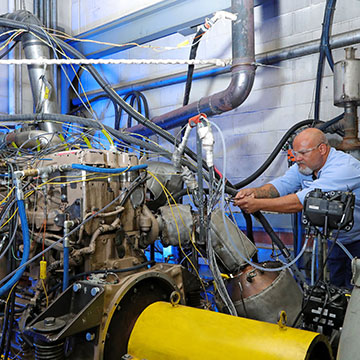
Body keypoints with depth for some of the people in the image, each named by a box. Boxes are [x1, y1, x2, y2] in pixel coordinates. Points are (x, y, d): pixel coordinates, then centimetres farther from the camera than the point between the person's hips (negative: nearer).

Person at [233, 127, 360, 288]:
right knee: (335, 284, 12)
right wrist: (255, 191, -37)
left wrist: (258, 204, -43)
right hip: (336, 239, 7)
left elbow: (304, 200, -40)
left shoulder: (344, 167, -31)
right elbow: (282, 184, -16)